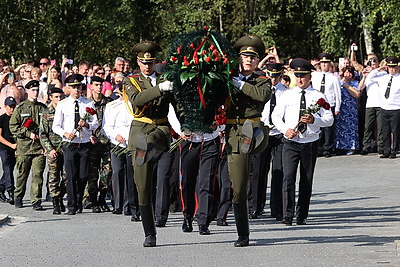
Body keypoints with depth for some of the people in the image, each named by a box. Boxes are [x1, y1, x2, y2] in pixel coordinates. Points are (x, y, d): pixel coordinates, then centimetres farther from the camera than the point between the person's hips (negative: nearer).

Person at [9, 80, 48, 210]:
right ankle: (18, 198, 26)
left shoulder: (43, 108, 11)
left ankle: (36, 201, -4)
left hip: (40, 147, 1)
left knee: (38, 174, -6)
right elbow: (13, 127, 0)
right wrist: (29, 134, -9)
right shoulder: (20, 108, 5)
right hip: (24, 147, -1)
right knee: (22, 174, 8)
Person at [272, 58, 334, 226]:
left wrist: (314, 120, -18)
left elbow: (329, 120, 2)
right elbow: (276, 116, 10)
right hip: (291, 143, 0)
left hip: (310, 143, 0)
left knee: (306, 181, 5)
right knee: (288, 177, -14)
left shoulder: (318, 97, 4)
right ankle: (288, 215, -16)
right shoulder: (287, 96, 8)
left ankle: (302, 216, 13)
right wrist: (285, 129, -9)